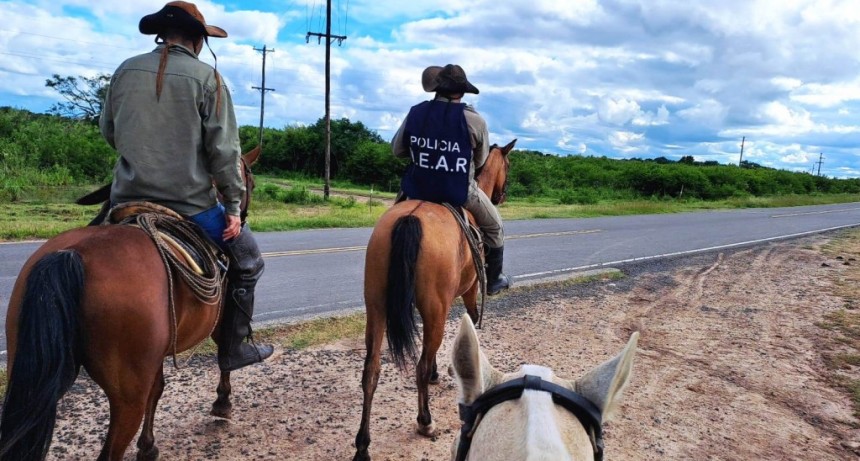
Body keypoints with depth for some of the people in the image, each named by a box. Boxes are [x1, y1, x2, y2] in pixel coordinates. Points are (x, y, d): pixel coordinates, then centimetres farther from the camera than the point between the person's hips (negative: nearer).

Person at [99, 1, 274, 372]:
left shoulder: (126, 70, 5)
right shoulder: (206, 77, -7)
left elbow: (108, 132, 17)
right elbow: (224, 150, -10)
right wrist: (234, 207, -3)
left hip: (128, 199, 4)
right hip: (190, 203, -4)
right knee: (247, 260, 17)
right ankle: (234, 348, 18)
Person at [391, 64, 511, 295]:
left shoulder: (415, 113, -5)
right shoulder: (474, 120, -13)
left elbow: (396, 150, 5)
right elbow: (480, 161, 0)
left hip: (418, 189, 3)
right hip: (460, 192, -3)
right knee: (494, 226, 23)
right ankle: (493, 280, 34)